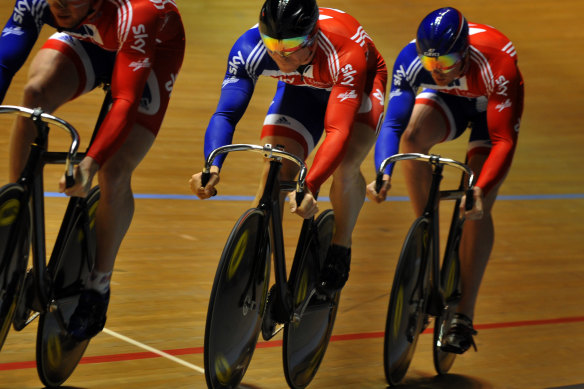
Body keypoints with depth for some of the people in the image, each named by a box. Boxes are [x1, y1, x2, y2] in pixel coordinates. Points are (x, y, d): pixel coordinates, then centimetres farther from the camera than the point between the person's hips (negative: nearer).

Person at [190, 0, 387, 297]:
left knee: (344, 167, -27)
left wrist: (309, 187, -62)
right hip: (301, 90, 3)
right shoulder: (248, 49, -34)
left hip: (360, 87, -3)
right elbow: (225, 113, -35)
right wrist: (212, 167, -53)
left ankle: (340, 249, -1)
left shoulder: (345, 55, -43)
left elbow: (338, 131, -48)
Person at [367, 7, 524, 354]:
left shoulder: (497, 66, -39)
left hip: (492, 106, -3)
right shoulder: (411, 59, -32)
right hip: (448, 101, 3)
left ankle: (464, 316, -9)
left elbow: (504, 141, -36)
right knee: (413, 136, -31)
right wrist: (383, 174, -47)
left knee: (477, 207, -16)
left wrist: (481, 190, -49)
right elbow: (393, 124, -30)